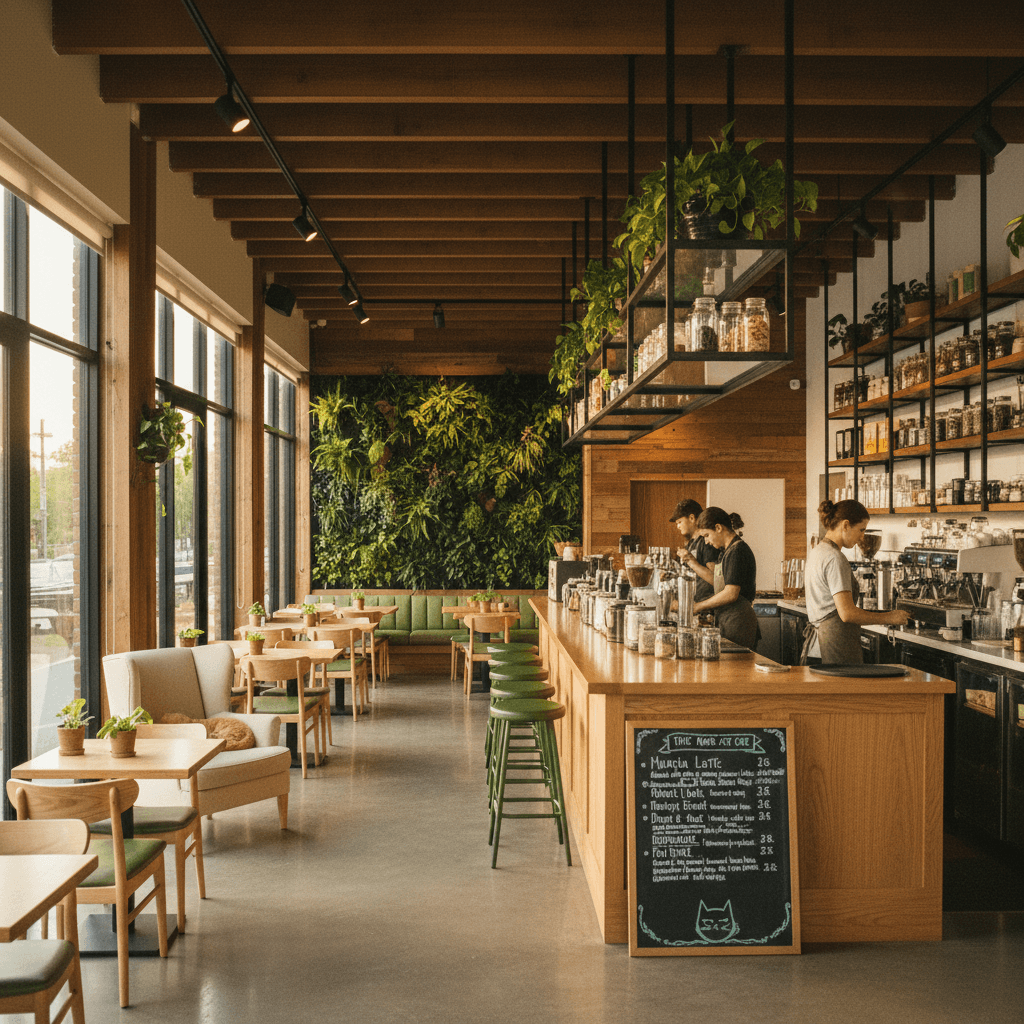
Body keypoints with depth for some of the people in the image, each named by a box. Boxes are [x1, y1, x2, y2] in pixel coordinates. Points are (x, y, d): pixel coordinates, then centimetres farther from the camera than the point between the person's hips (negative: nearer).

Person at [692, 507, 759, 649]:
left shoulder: (737, 551, -13)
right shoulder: (728, 551, 17)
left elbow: (731, 594, -18)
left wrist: (698, 606, -10)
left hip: (737, 624, -9)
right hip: (727, 621, 9)